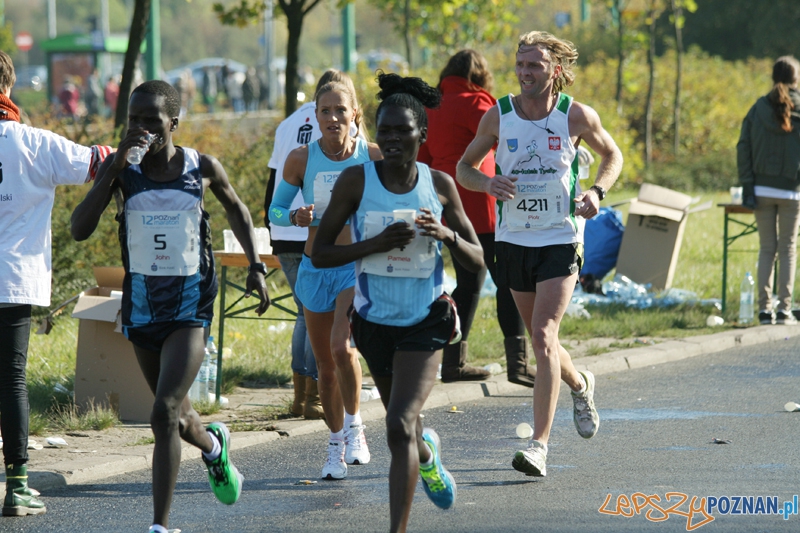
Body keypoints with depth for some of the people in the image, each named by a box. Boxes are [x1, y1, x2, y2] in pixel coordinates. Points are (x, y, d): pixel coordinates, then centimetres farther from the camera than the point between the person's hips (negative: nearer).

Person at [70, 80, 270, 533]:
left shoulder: (203, 168, -5)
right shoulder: (122, 170, -6)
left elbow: (236, 209, 16)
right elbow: (80, 229, -18)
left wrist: (255, 266, 6)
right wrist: (116, 167, -24)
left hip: (190, 304, -3)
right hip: (143, 303, 3)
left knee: (165, 412, -16)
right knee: (176, 413, 18)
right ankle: (214, 446, 54)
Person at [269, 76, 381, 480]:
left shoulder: (374, 158, -7)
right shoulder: (301, 159, -6)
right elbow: (275, 210, 2)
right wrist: (295, 217, -19)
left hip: (360, 266, -2)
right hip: (316, 268, 2)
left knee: (342, 346, -24)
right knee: (325, 364, 9)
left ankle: (354, 425, -1)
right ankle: (336, 444, 26)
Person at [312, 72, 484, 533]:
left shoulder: (440, 185, -6)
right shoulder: (356, 180, -10)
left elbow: (477, 262, 1)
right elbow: (320, 254, -9)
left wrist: (447, 234, -20)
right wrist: (375, 244, -23)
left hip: (426, 322, -2)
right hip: (374, 319, 2)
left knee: (400, 427, -18)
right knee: (405, 422, 22)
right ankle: (427, 454, 59)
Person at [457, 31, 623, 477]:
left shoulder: (577, 117, -7)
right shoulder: (498, 117, -3)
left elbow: (613, 156, 11)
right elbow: (464, 167, 8)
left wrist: (596, 192, -8)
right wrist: (487, 183, -15)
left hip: (561, 239, -3)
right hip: (513, 239, 3)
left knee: (543, 336, -16)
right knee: (540, 338, 14)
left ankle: (540, 445, -16)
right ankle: (580, 385, 48)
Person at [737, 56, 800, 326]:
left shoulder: (759, 108, 1)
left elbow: (743, 148, -1)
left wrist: (747, 184, 1)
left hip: (762, 190, 2)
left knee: (767, 248, 8)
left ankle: (765, 308, 4)